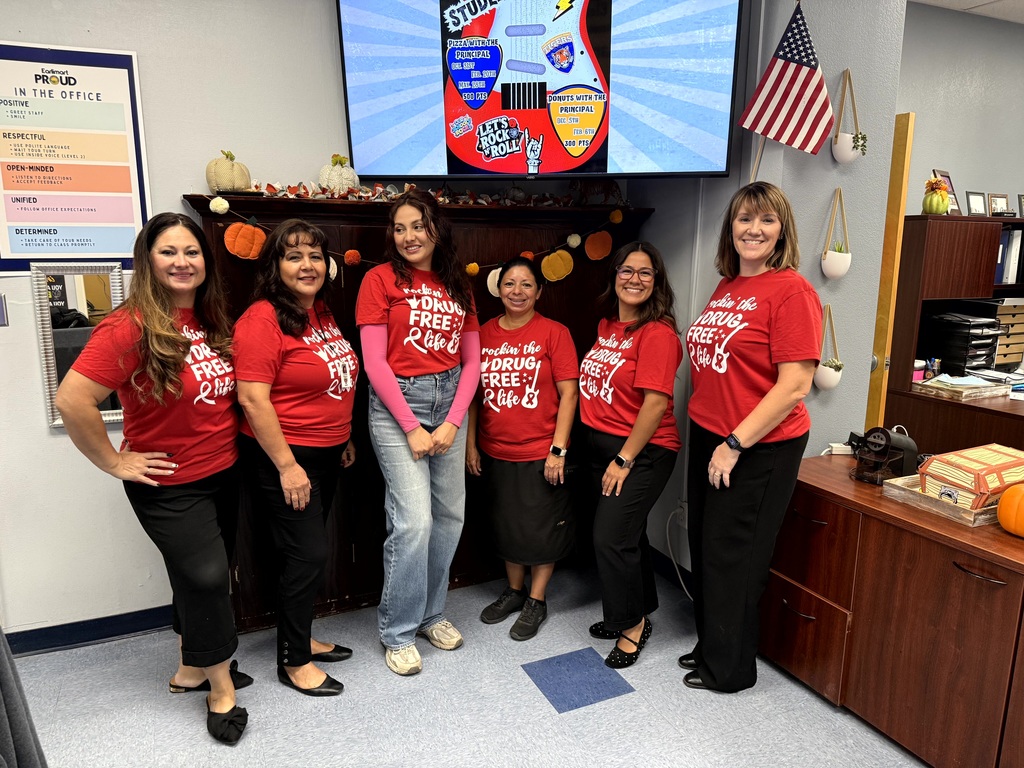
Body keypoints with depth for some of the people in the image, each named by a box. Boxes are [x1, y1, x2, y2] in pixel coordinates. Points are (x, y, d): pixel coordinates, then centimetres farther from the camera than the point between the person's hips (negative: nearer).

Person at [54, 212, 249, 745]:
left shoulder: (212, 321, 2)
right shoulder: (130, 327, -21)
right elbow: (72, 400, -25)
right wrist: (115, 462, -17)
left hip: (223, 473, 7)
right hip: (169, 485, -7)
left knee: (201, 578, 18)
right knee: (206, 577, -2)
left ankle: (191, 670, 40)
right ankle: (221, 687, 22)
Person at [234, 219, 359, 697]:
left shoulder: (321, 312, 8)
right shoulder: (263, 320, -18)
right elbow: (253, 398, -22)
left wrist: (344, 437, 19)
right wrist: (287, 466, -21)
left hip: (325, 453, 8)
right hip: (284, 456, -8)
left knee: (308, 550, 18)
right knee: (308, 555, -2)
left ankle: (301, 637, 35)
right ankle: (294, 662, 16)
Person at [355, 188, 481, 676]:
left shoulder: (457, 284, 10)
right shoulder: (381, 279, -3)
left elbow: (471, 361, 9)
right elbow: (374, 362, -9)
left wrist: (453, 422, -3)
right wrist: (412, 428, -11)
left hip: (449, 402, 5)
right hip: (396, 404, -5)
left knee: (450, 515, 8)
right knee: (414, 520, -10)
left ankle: (431, 612, 28)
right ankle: (398, 632, 10)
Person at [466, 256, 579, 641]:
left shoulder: (553, 333, -8)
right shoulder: (484, 334, 4)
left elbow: (569, 393, -10)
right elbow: (474, 393, 9)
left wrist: (558, 449, -14)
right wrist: (471, 443, 7)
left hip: (540, 452, -4)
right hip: (495, 453, 4)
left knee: (541, 527, 8)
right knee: (506, 523, 17)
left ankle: (536, 600, 27)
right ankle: (514, 590, 37)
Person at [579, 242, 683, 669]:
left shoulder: (657, 333, -16)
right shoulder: (606, 327, 9)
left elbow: (655, 402, -21)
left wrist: (624, 460, -17)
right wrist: (607, 453, 13)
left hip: (641, 452, -8)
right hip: (601, 445, 8)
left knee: (611, 537, -7)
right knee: (628, 533, 18)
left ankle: (632, 623, 15)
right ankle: (636, 612, 35)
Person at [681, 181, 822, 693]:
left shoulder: (791, 291, -15)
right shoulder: (726, 287, 10)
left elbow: (794, 385, -20)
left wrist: (735, 444, -19)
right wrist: (709, 434, 12)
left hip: (759, 448, -8)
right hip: (708, 437, 8)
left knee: (731, 556, 5)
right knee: (703, 546, 17)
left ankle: (730, 668, 27)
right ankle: (709, 646, 38)